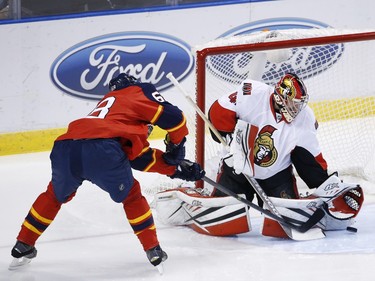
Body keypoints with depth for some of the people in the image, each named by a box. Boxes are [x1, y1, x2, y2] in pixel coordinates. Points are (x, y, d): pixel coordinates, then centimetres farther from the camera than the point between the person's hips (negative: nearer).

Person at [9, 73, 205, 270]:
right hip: (100, 149, -6)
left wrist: (175, 168, 33)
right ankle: (153, 250, 21)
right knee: (131, 197, 20)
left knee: (57, 194, 33)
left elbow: (139, 157, 34)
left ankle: (23, 247, 36)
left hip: (64, 149, 6)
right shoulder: (140, 91, 23)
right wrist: (175, 148, 26)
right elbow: (173, 117, 8)